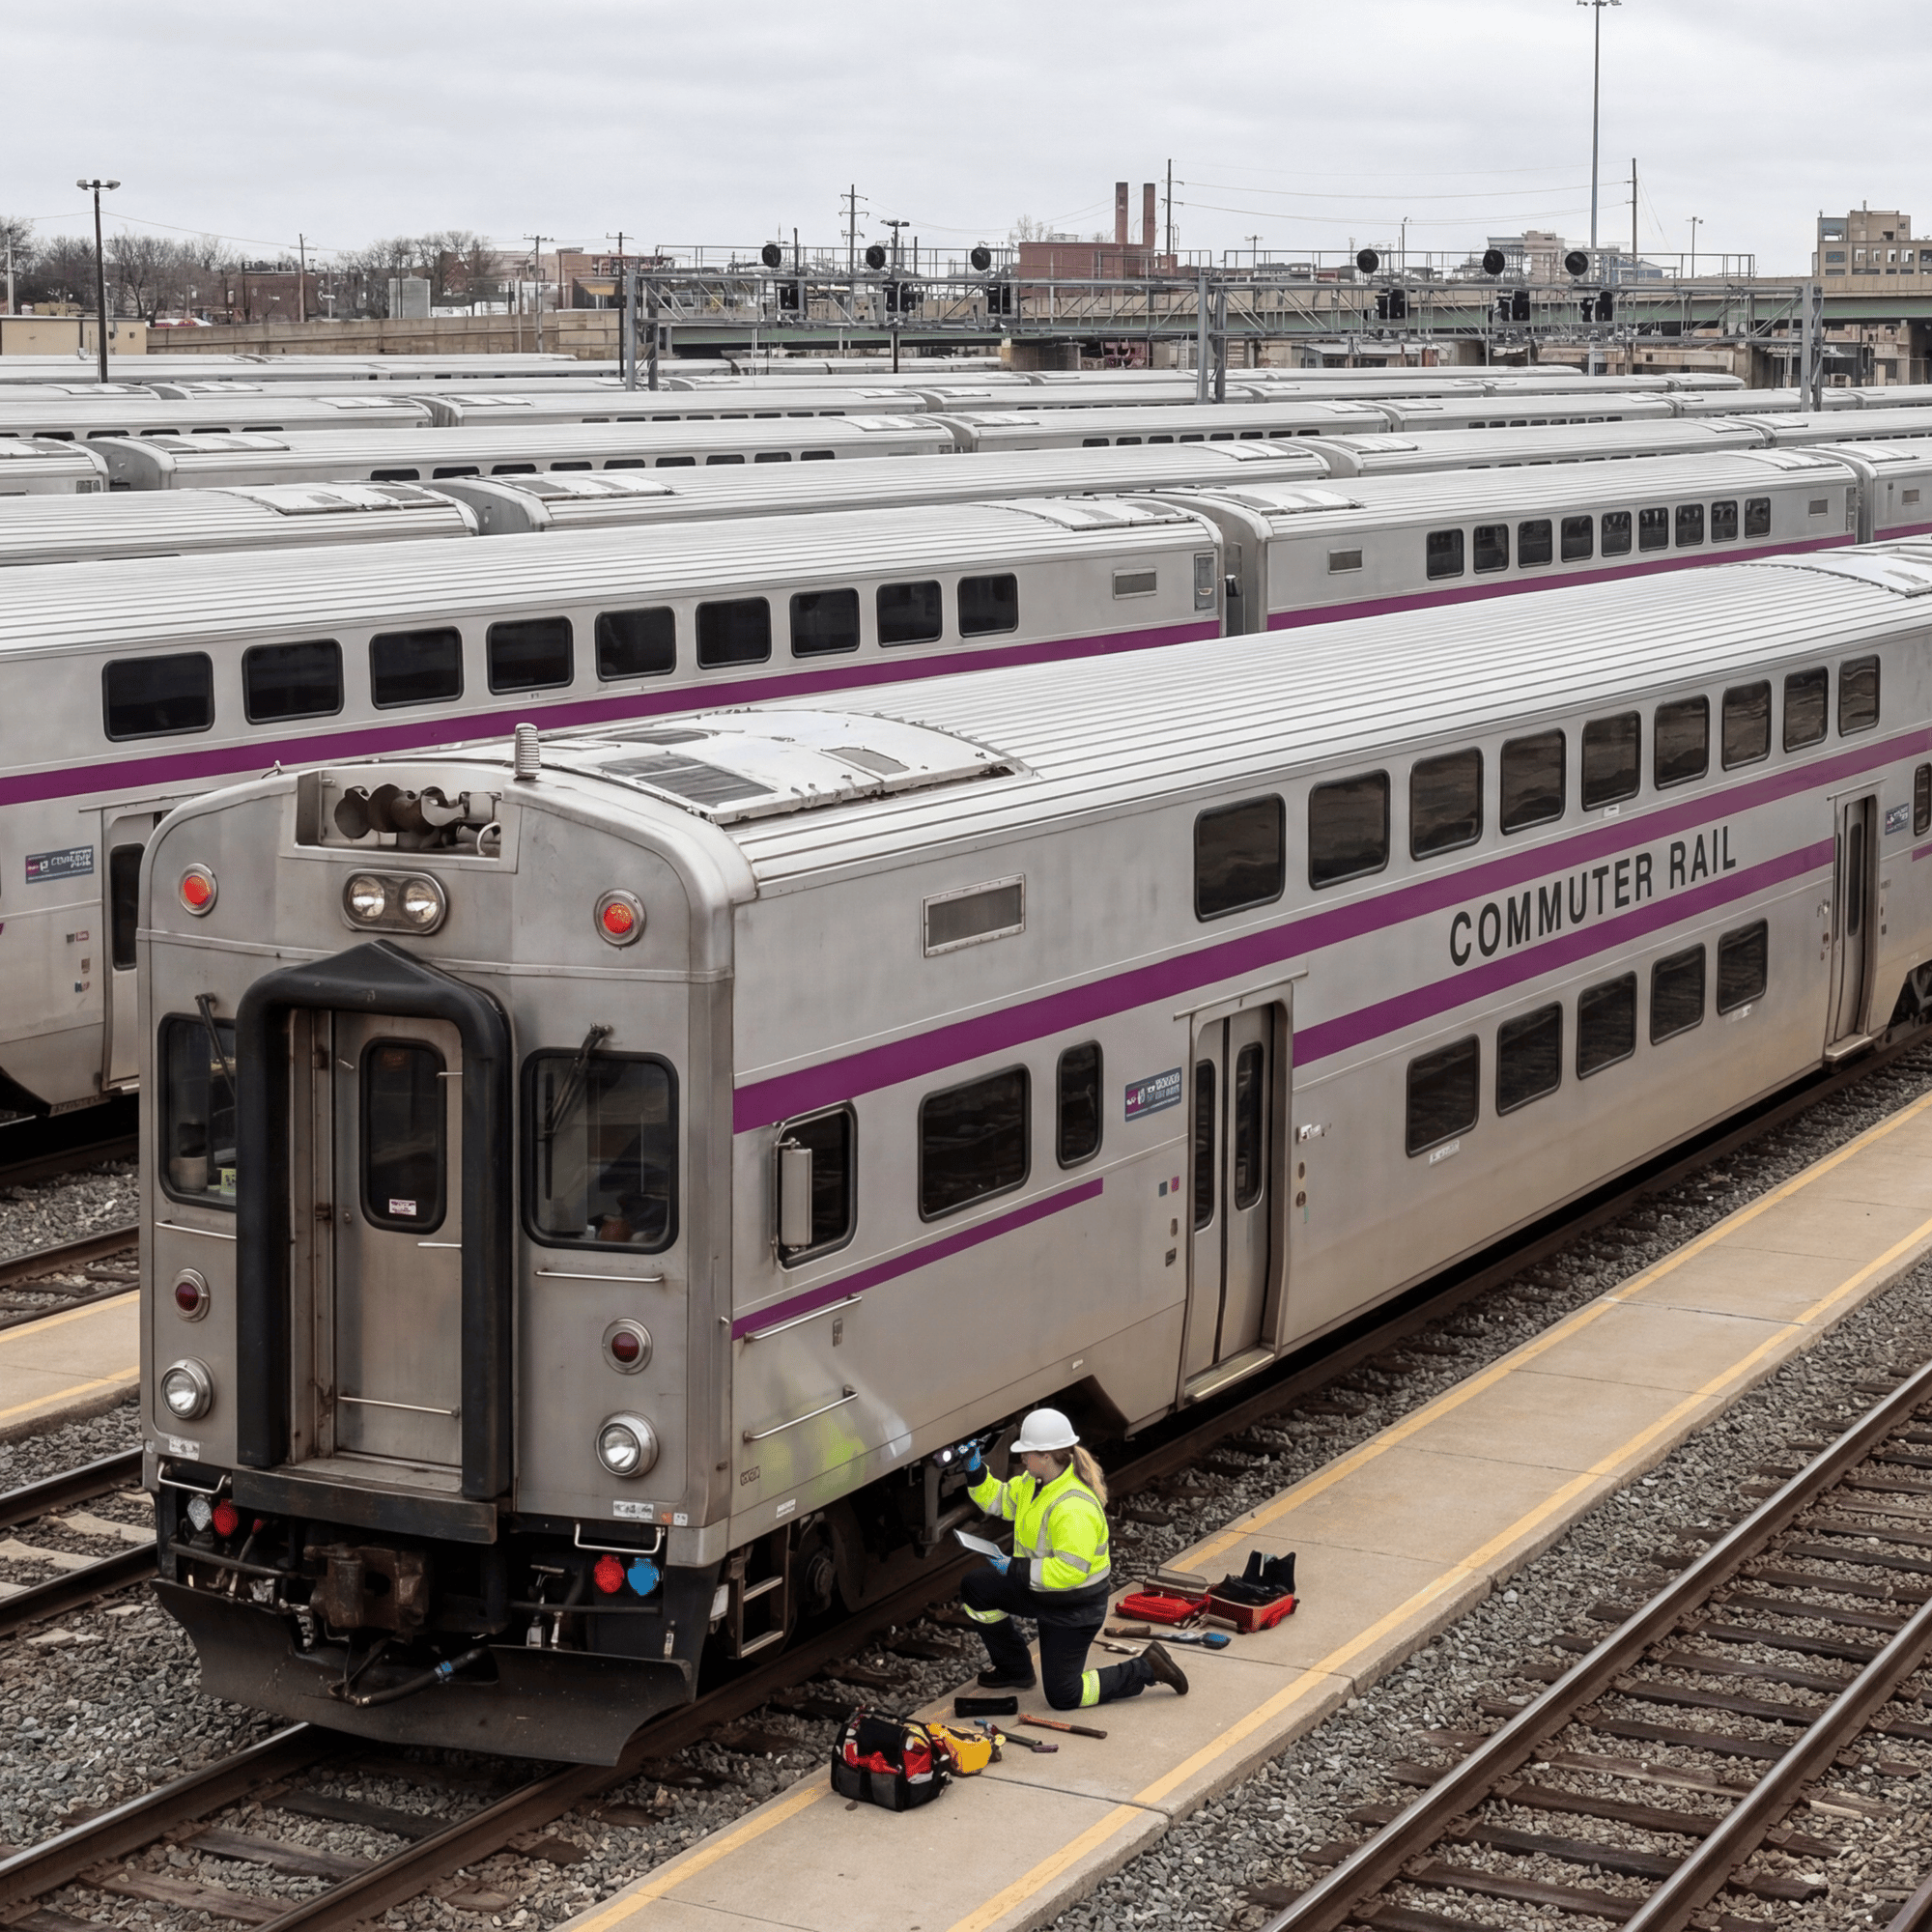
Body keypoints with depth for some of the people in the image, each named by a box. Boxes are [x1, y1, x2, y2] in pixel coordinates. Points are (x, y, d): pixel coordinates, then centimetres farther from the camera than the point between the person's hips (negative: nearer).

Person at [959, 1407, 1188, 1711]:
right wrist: (974, 1470, -3)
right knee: (974, 1587, 9)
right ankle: (1015, 1671, 23)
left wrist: (1015, 1569, -31)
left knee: (1063, 1696, -3)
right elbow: (999, 1499, 12)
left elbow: (1071, 1570, -35)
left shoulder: (1074, 1508, -33)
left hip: (1074, 1609, -9)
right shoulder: (1035, 1481, -3)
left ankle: (1146, 1669, 9)